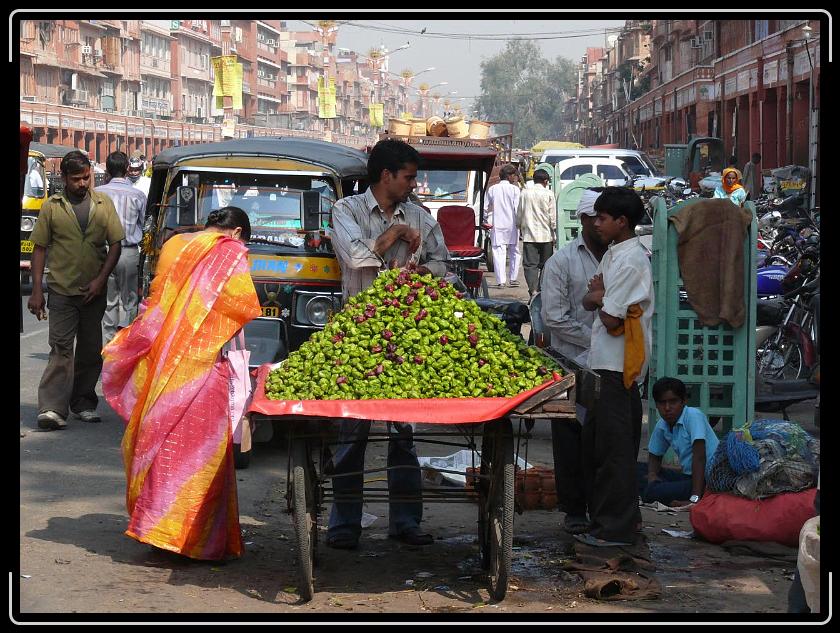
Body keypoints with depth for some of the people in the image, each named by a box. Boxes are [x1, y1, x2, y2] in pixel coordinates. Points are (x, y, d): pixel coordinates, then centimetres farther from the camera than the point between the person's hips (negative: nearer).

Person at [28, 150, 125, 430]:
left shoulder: (104, 204, 6)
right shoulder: (52, 206, 2)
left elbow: (115, 245, 6)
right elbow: (40, 248, 3)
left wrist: (100, 279, -6)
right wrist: (36, 290, -2)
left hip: (94, 291, 3)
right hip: (62, 291, -2)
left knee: (91, 351, 10)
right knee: (61, 348, -10)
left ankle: (83, 403, 22)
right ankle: (52, 409, -16)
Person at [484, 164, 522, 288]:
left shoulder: (492, 189, 6)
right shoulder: (514, 189, -2)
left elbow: (489, 208, 9)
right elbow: (517, 208, -6)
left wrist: (489, 222, 17)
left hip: (497, 226, 1)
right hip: (511, 225, -1)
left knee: (499, 253, -2)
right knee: (514, 252, 13)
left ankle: (501, 281, -8)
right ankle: (513, 279, 14)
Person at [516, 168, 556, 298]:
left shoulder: (524, 193, 4)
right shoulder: (548, 194, -4)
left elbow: (519, 214, 11)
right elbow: (553, 216, -4)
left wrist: (520, 228, 26)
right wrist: (555, 234, 4)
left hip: (529, 235, 1)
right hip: (545, 235, -1)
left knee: (530, 264, -3)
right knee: (545, 264, 10)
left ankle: (533, 290, -19)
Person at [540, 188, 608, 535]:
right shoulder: (562, 262, -1)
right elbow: (554, 317, -7)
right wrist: (596, 340, -11)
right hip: (573, 365, -3)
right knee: (572, 439, 3)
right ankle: (574, 509, 12)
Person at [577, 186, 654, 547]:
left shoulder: (630, 261, -16)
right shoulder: (613, 254, 15)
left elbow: (611, 319, -20)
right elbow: (589, 302, 14)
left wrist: (600, 300, -1)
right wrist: (598, 296, -7)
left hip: (619, 366, -10)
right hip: (606, 364, 10)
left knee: (614, 446, -5)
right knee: (595, 444, 15)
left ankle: (615, 527, 1)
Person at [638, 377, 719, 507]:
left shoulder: (694, 416, -16)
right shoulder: (661, 426, 7)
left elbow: (699, 455, -23)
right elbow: (654, 456, 22)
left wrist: (694, 498, -30)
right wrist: (652, 475, -4)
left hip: (709, 478, -8)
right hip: (688, 476, 8)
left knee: (654, 492, -26)